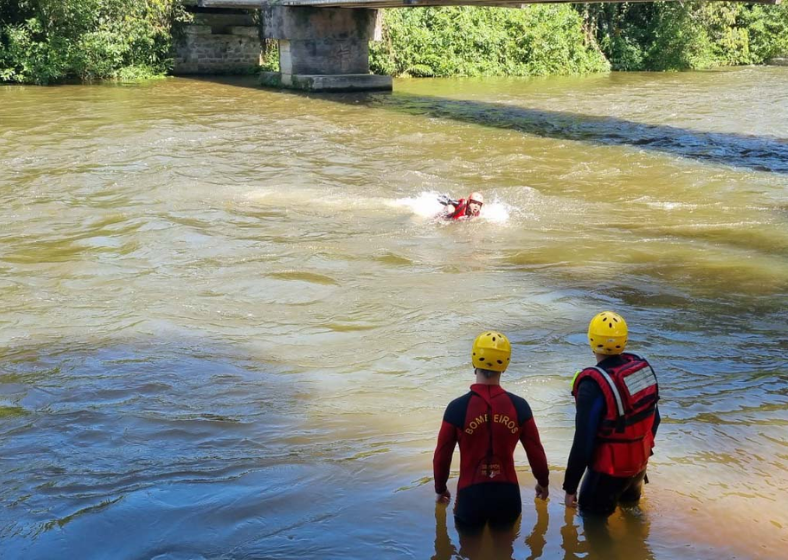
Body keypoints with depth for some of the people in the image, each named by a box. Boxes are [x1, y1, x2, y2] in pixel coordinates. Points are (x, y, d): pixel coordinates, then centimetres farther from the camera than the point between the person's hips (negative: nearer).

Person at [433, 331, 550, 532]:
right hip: (507, 493, 1)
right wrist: (543, 482, 22)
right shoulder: (518, 406, -6)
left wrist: (440, 489, 16)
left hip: (471, 494, -1)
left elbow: (442, 455, -3)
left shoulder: (457, 408, -11)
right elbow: (535, 451, 2)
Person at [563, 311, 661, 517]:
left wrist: (570, 487, -14)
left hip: (610, 468, -6)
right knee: (629, 500, 33)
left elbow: (583, 442, -25)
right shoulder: (642, 366, -7)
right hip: (640, 460, 6)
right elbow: (654, 418, 6)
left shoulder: (593, 385, -27)